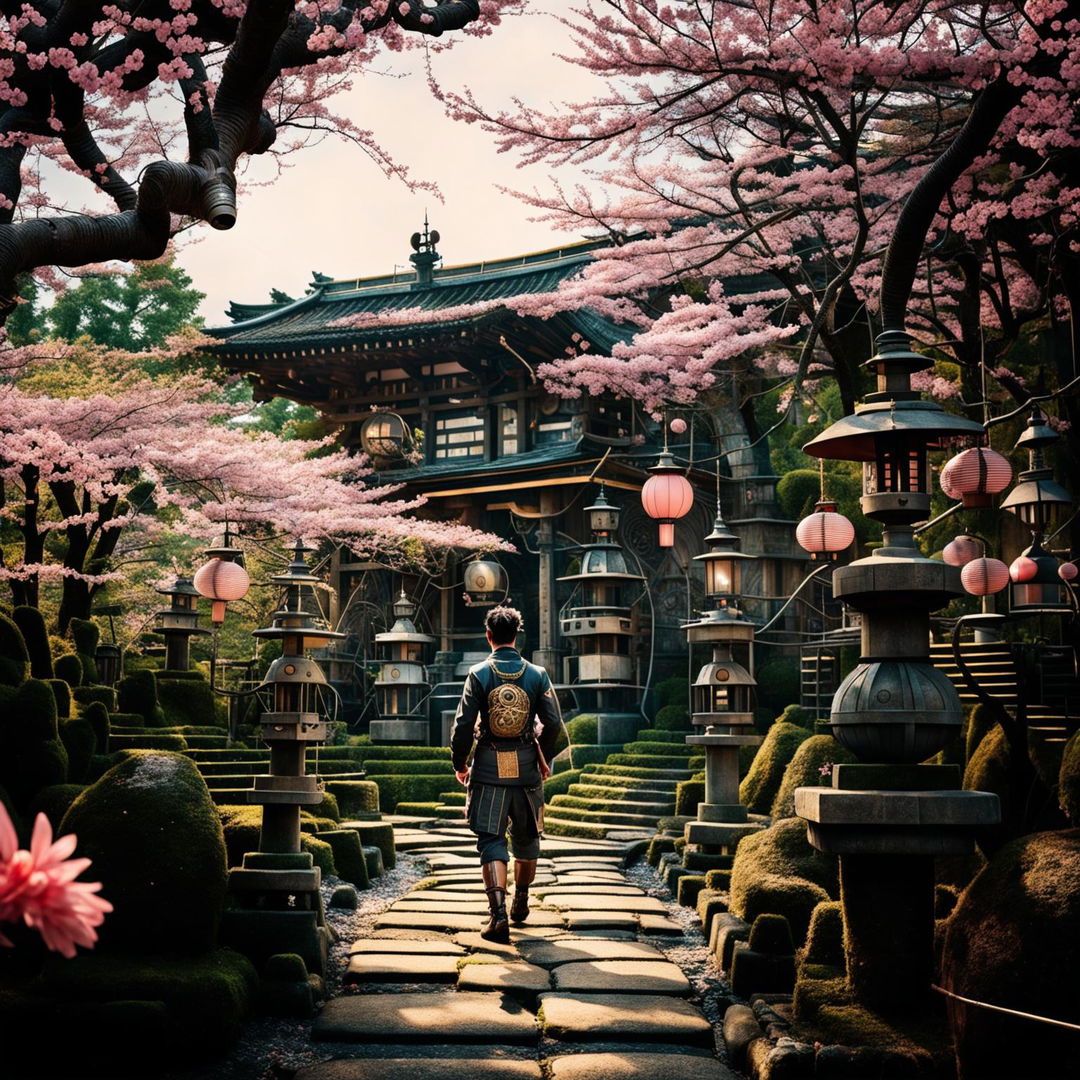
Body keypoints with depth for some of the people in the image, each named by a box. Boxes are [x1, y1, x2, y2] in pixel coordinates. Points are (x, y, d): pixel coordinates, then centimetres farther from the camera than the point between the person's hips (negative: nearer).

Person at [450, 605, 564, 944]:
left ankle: (499, 914, -15)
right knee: (526, 838, 19)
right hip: (526, 768, 2)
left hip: (488, 768, -2)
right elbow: (553, 722, -2)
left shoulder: (479, 674, -5)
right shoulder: (537, 675, 0)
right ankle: (520, 904, 34)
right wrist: (544, 758, 14)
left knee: (491, 841, -1)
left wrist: (459, 763, 6)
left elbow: (463, 724, -8)